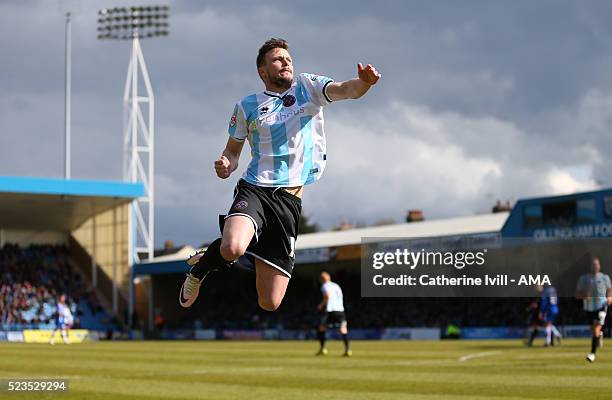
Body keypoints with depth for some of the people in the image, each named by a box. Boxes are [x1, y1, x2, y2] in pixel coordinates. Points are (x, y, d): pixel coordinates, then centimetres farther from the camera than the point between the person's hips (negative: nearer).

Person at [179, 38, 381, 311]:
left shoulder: (308, 87, 10)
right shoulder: (247, 106, 10)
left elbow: (346, 90, -8)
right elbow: (233, 151, 20)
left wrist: (364, 82, -31)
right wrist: (226, 166, -4)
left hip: (289, 199, 1)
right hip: (254, 189, -1)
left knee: (270, 303, -3)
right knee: (232, 249, -36)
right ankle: (201, 266, 1)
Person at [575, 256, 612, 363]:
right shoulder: (583, 278, 3)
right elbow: (577, 294, 4)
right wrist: (584, 296, -17)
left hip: (601, 307, -3)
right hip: (589, 308, 3)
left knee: (596, 330, -16)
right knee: (594, 331, 12)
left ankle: (592, 353, -16)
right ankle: (600, 335, 49)